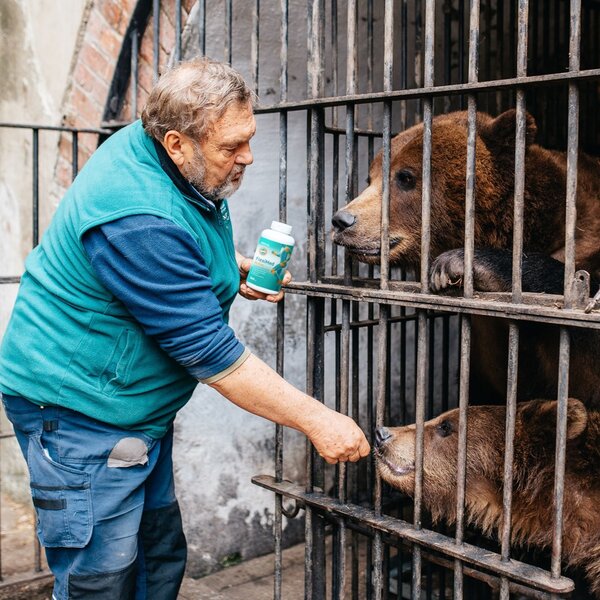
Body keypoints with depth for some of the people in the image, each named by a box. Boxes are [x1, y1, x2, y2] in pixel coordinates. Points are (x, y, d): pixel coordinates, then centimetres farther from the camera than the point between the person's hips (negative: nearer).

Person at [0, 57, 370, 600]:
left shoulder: (161, 156, -1)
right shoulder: (138, 221, -30)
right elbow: (211, 354, -28)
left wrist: (233, 268, 3)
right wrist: (317, 421, -22)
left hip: (137, 409, 10)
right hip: (80, 413, -10)